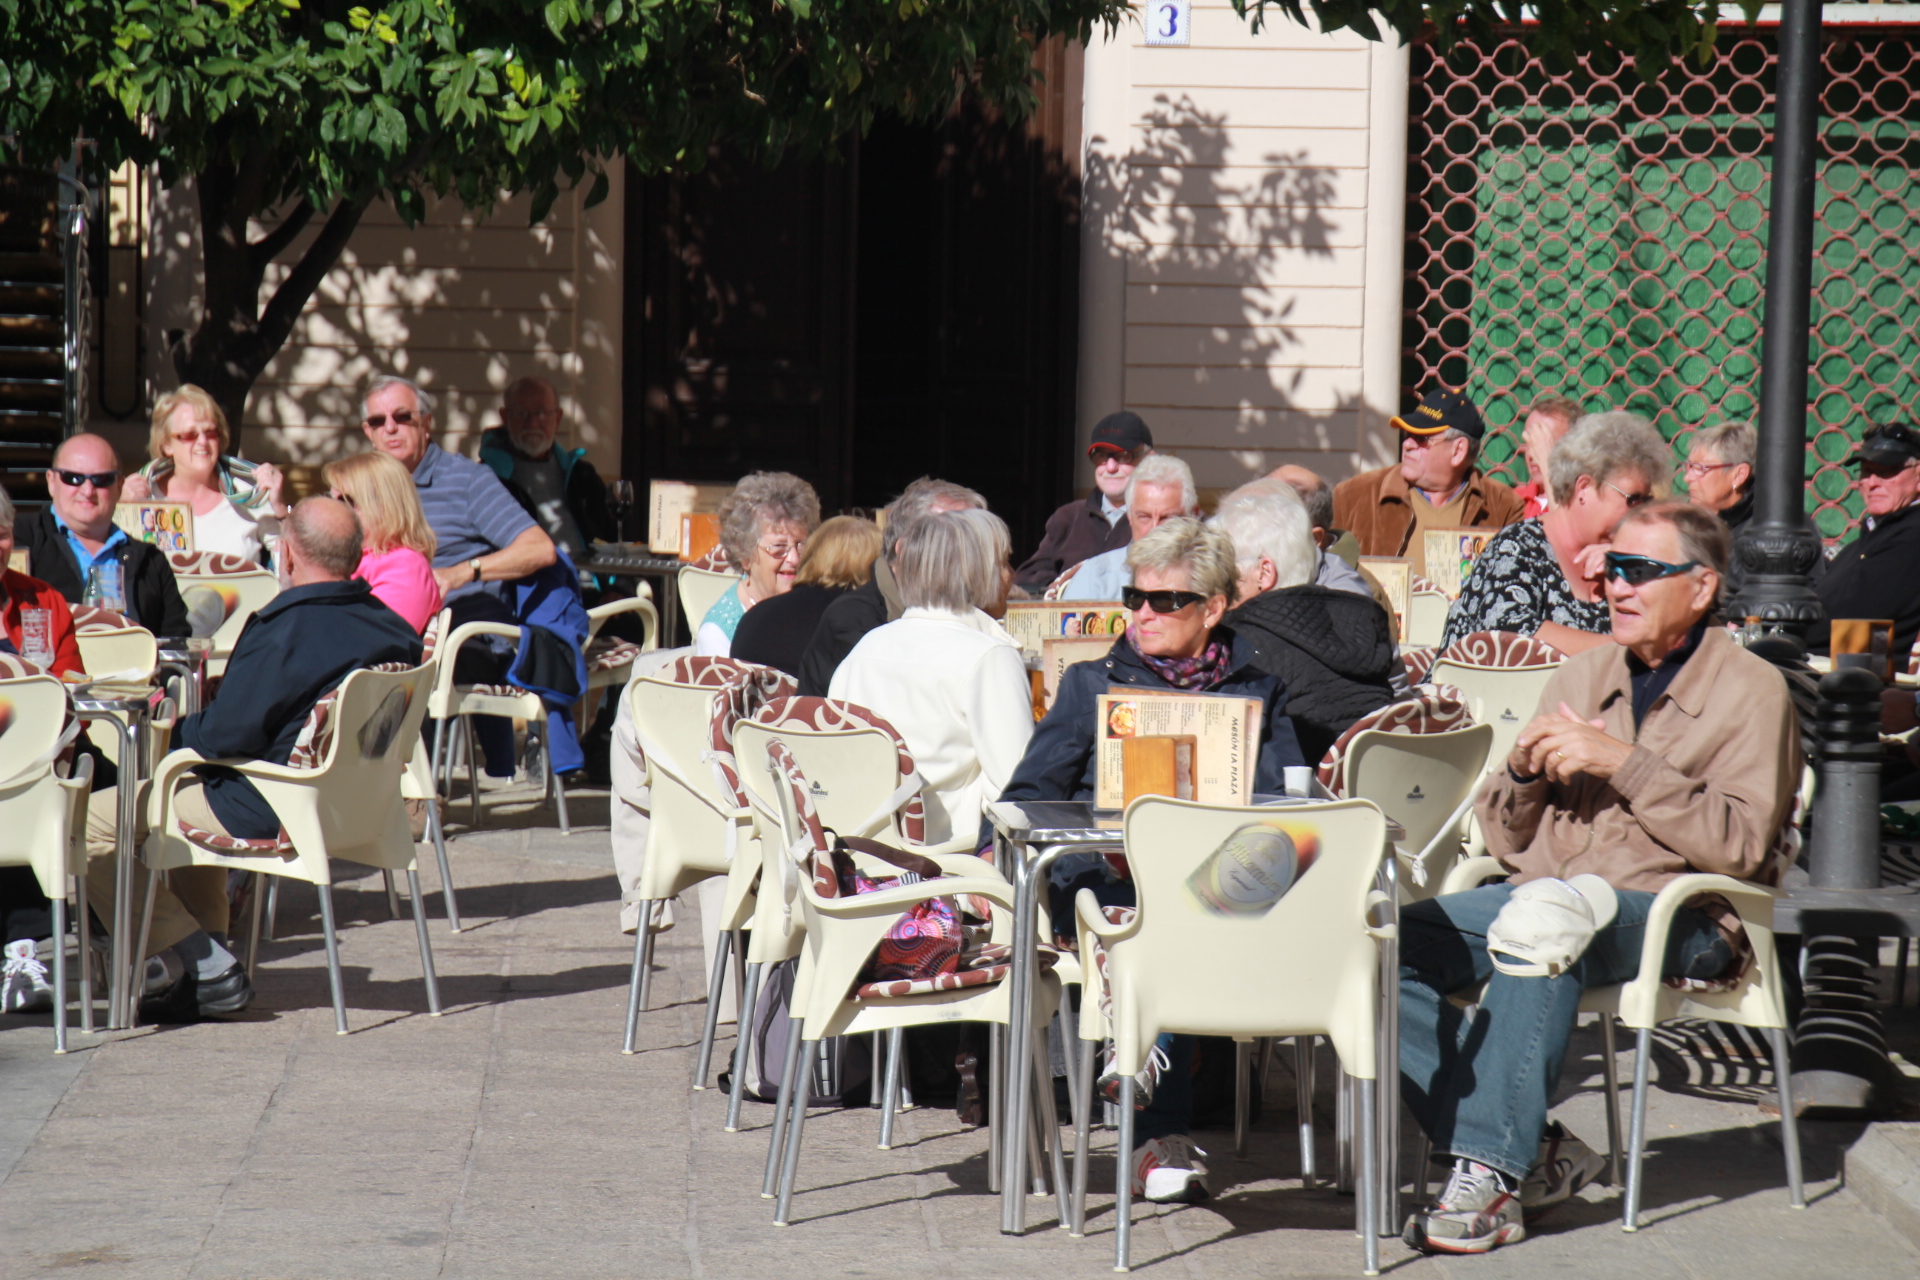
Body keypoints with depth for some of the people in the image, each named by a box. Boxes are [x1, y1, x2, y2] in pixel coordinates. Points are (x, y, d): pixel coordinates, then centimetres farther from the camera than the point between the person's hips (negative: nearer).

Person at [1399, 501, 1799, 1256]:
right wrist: (1525, 769, -2)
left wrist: (1624, 762, -15)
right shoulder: (1583, 676, 19)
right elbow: (1507, 843, 19)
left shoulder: (1750, 691, 2)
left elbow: (1740, 846, -14)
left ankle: (1493, 1176, -36)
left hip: (1674, 916, -6)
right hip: (1544, 894, 6)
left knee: (1539, 927, -38)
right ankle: (1530, 1149, -17)